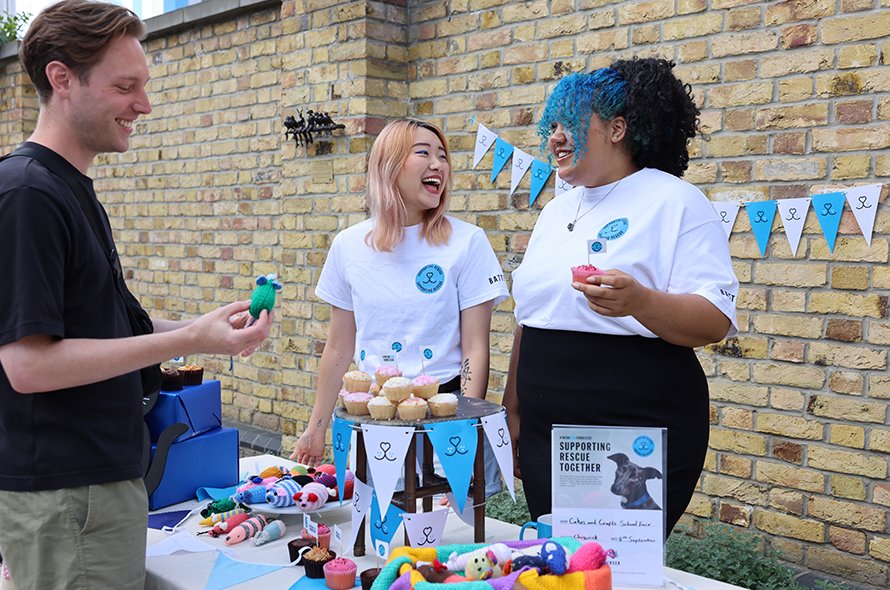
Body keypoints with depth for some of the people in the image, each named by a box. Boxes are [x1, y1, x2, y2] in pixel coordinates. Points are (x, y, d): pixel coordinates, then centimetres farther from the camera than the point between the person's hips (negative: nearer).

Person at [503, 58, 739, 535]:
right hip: (545, 437, 7)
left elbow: (716, 321, -16)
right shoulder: (556, 211, 14)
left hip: (637, 433, -6)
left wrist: (639, 303, -33)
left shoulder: (672, 201, -8)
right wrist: (513, 409, 16)